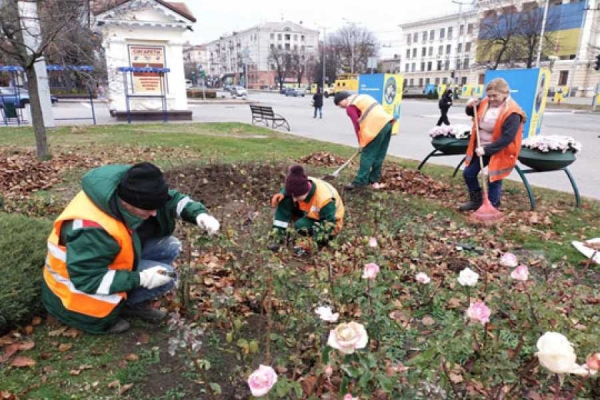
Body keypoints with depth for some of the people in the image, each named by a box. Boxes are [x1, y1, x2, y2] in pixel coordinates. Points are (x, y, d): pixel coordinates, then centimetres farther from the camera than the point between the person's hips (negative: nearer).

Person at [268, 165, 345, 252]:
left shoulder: (324, 199, -40)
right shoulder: (301, 185, -24)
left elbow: (329, 224, -32)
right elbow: (287, 190, -2)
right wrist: (282, 194, -27)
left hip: (327, 221, -6)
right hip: (312, 213, 6)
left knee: (301, 225, -34)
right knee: (284, 200, -15)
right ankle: (278, 236, -12)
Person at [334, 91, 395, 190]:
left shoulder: (350, 106, -1)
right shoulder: (361, 97, 26)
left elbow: (357, 125, -4)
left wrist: (361, 143, 5)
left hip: (377, 127, -9)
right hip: (387, 122, 9)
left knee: (367, 156, -2)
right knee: (379, 156, 14)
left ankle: (359, 182, 1)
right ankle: (374, 181, 21)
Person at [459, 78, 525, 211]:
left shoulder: (512, 113, -22)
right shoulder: (485, 104, 0)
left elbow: (507, 138, -26)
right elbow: (474, 114, 19)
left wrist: (487, 149, -29)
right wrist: (471, 107, -4)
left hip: (498, 152, -7)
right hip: (481, 148, 8)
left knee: (494, 180, 3)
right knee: (468, 174, 12)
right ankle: (476, 201, 30)